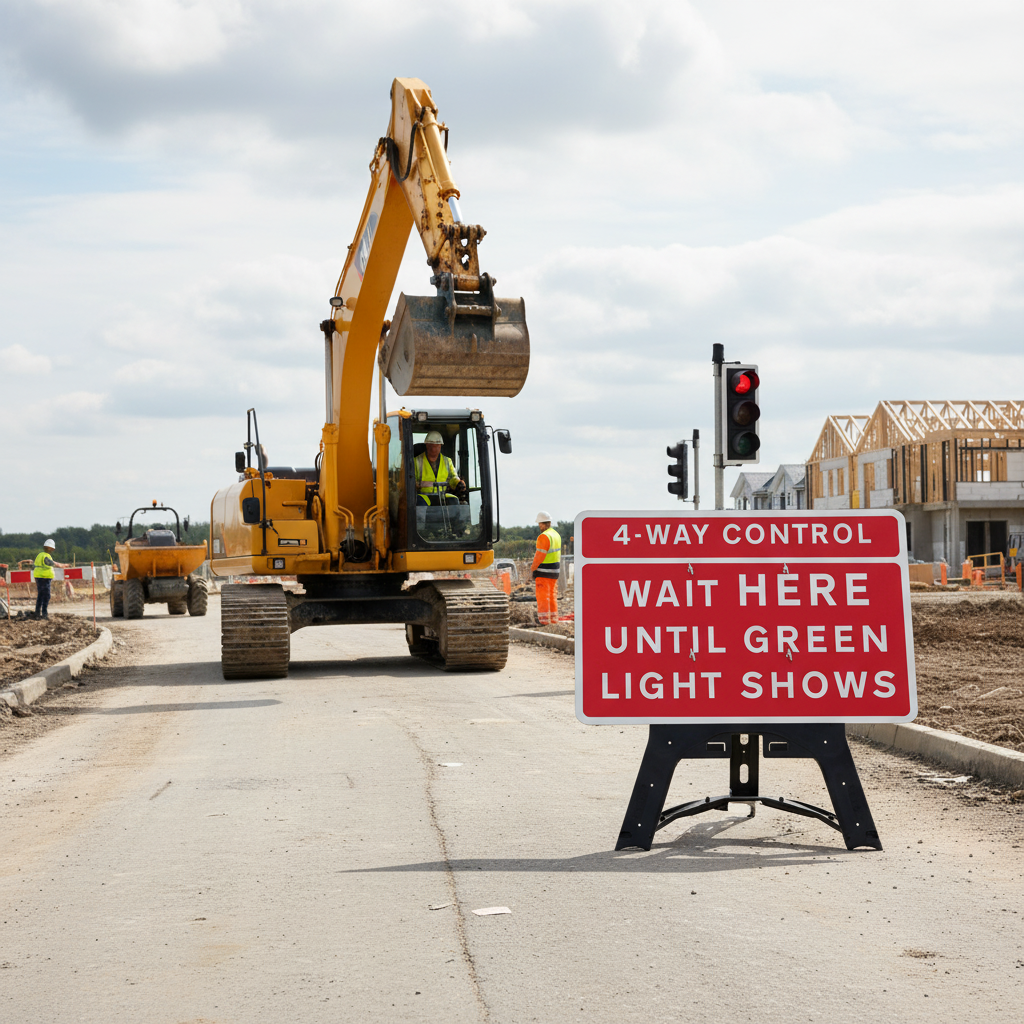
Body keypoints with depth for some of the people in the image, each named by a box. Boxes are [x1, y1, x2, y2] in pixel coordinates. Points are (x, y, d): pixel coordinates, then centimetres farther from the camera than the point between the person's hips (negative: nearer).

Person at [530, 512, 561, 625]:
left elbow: (540, 555, -20)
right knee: (553, 595, 14)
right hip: (554, 570, 9)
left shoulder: (544, 536, -19)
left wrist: (533, 567, -9)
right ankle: (554, 619, 17)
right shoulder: (556, 535, 10)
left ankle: (544, 620, -4)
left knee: (542, 595, -4)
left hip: (543, 570, -9)